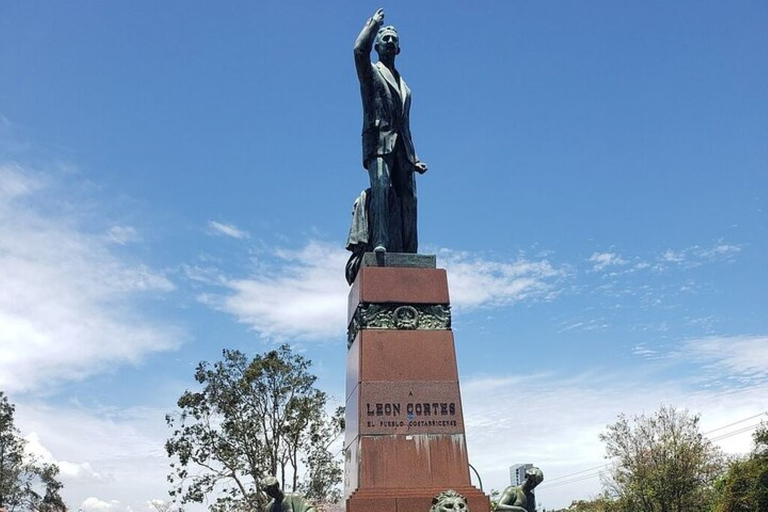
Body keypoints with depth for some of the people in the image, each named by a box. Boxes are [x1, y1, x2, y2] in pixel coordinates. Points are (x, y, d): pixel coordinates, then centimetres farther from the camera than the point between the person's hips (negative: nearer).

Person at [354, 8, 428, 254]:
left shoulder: (404, 86, 31)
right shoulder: (371, 72, 15)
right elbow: (360, 49, -9)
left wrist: (414, 158, 21)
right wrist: (374, 23, 4)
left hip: (401, 147, 5)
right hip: (378, 141, -5)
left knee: (408, 198, -6)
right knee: (381, 187, -24)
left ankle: (408, 256, -9)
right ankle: (380, 243, -32)